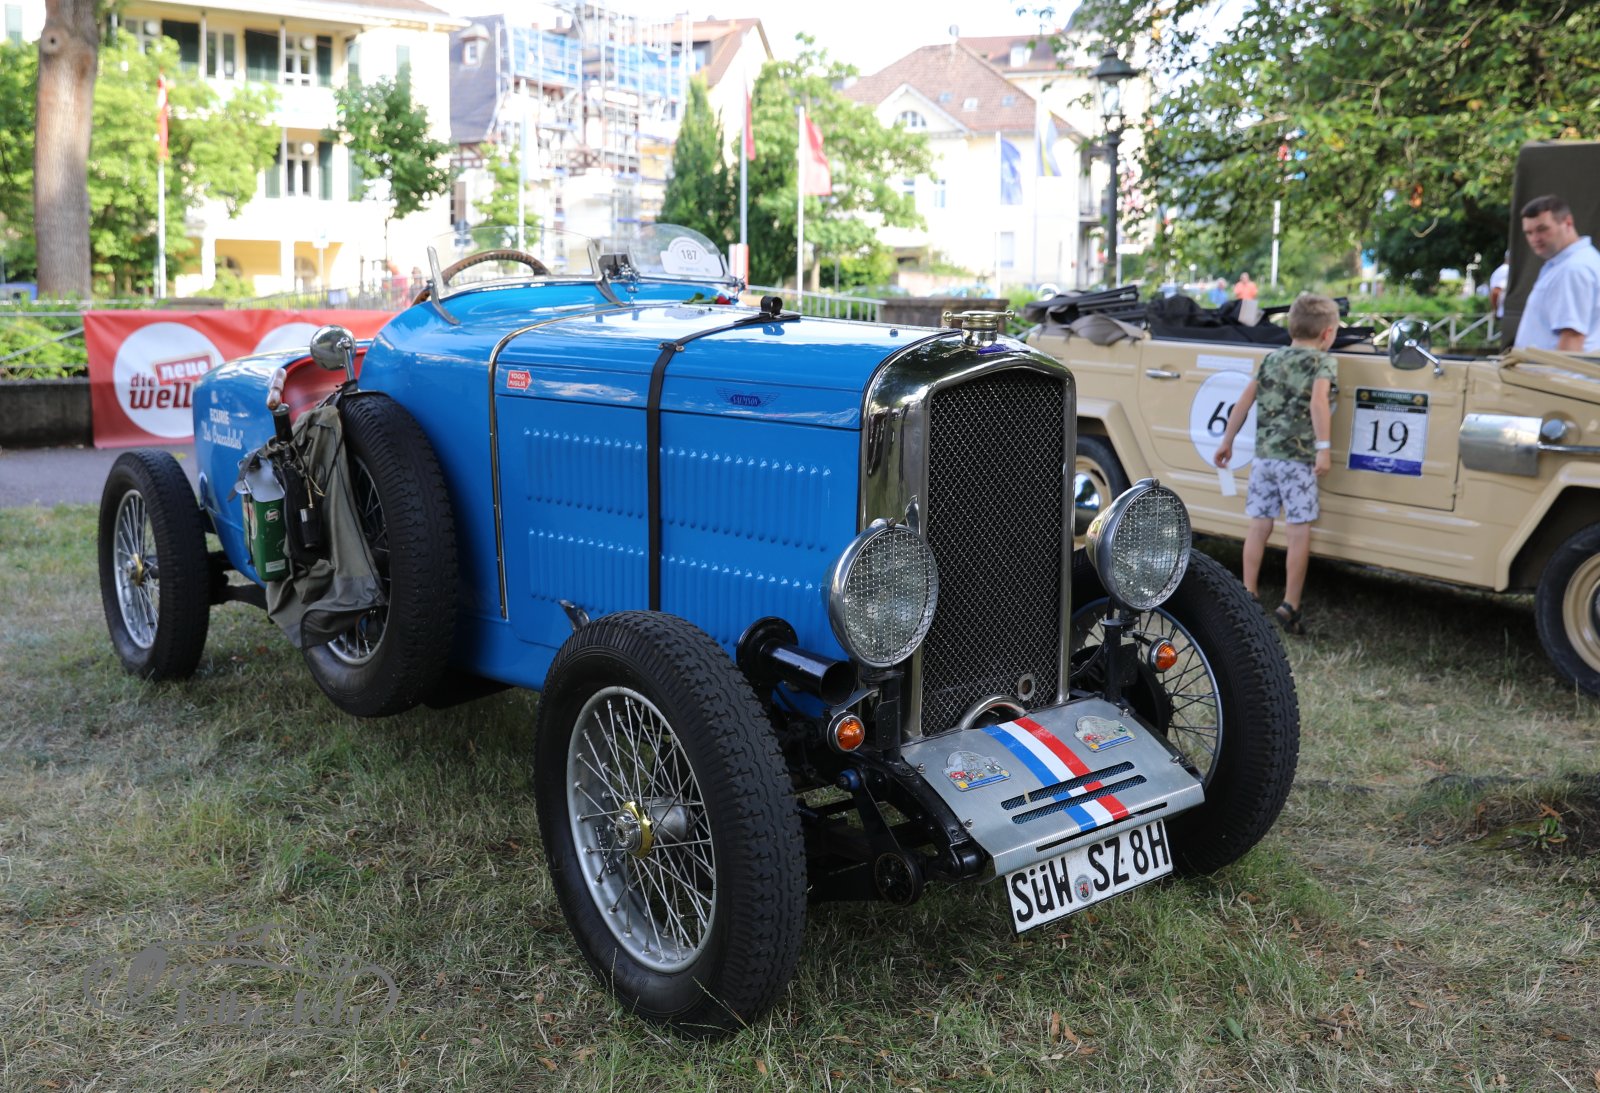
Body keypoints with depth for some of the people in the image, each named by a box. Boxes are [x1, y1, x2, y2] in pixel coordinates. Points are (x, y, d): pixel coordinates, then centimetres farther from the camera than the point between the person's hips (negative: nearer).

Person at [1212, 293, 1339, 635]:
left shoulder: (1271, 359, 14)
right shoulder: (1323, 362, -3)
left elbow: (1244, 400, 11)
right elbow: (1318, 401, -20)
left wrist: (1227, 441, 17)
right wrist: (1324, 447, -24)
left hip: (1264, 455, 6)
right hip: (1297, 459, -6)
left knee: (1258, 526, 12)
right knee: (1298, 533, 0)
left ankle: (1248, 596, 16)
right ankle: (1290, 607, 0)